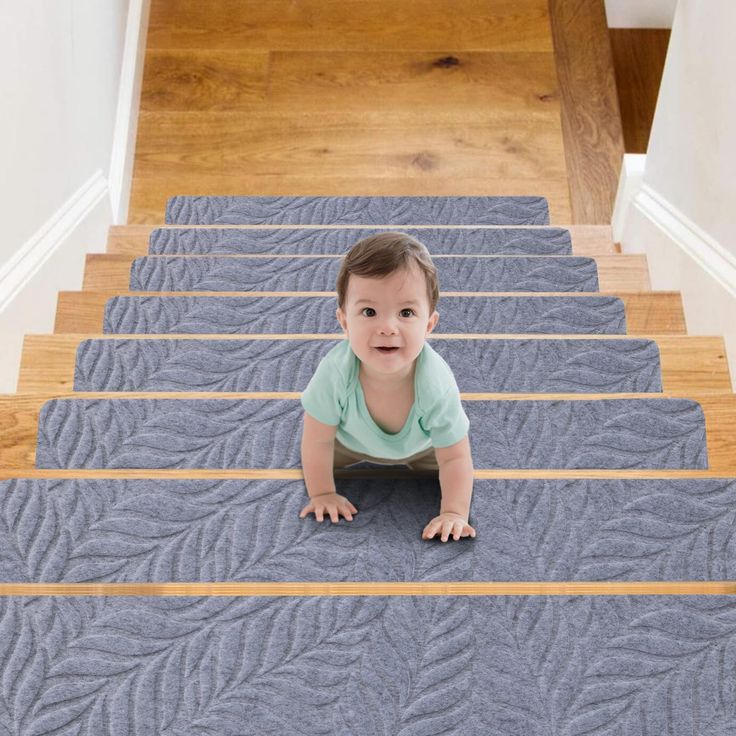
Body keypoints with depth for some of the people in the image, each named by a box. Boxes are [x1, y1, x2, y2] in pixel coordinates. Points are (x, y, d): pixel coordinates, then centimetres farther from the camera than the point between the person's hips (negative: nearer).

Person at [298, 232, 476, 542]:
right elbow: (318, 442, -25)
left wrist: (454, 513, -34)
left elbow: (455, 458, -28)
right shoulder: (335, 372, -43)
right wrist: (322, 494, -20)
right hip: (352, 440, 1)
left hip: (419, 445, 0)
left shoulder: (436, 385, -43)